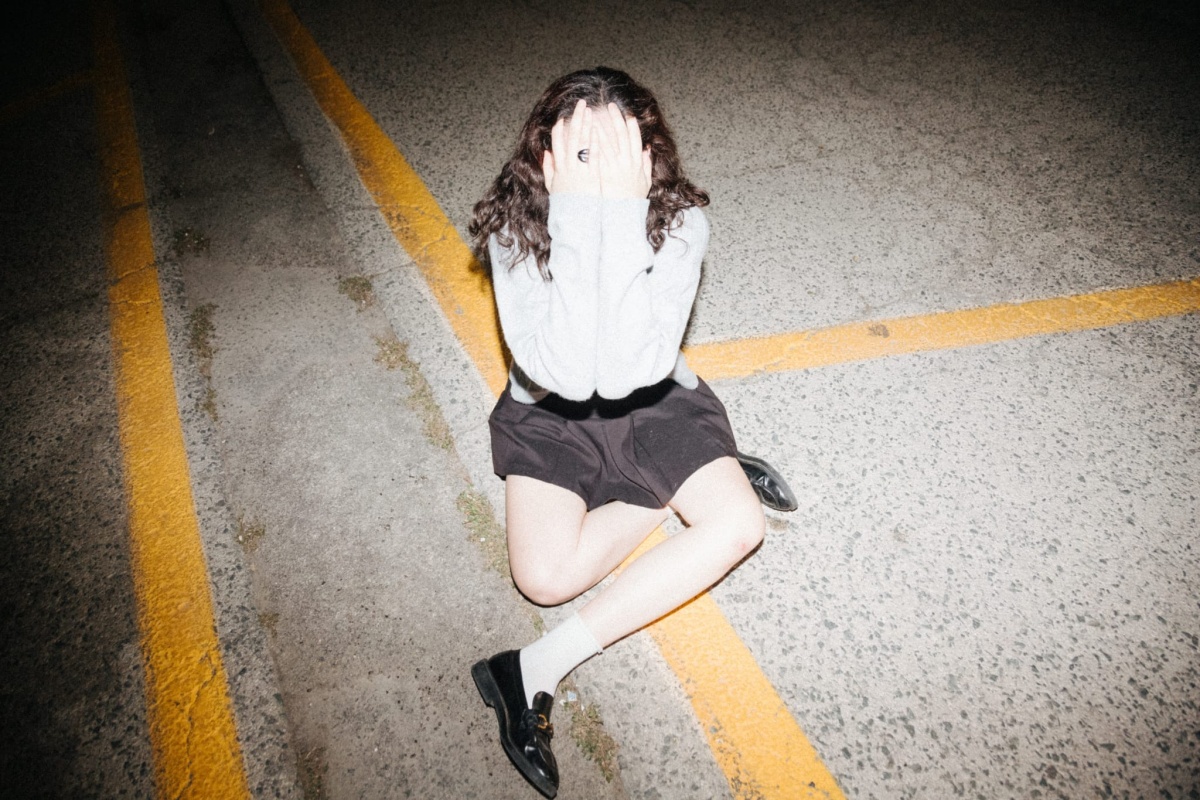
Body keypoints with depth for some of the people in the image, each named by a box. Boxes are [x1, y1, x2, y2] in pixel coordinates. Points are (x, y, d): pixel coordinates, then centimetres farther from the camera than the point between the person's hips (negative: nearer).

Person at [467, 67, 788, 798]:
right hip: (549, 413, -1)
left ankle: (540, 668, -17)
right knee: (546, 576, -23)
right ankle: (678, 486, 2)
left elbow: (631, 369, -35)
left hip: (656, 401, 1)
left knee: (740, 524, -23)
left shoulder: (679, 221, -22)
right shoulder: (515, 229, -23)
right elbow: (568, 374, -36)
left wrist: (622, 219, -40)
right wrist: (576, 221, -40)